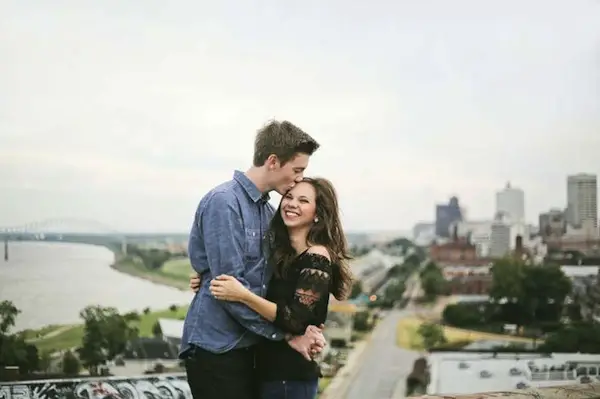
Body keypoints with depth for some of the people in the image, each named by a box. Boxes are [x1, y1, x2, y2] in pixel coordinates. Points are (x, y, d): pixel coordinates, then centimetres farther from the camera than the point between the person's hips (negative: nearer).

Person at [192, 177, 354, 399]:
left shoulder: (316, 259, -15)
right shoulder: (280, 251, 10)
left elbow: (295, 320, -22)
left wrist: (243, 295, -29)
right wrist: (207, 283, 2)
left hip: (290, 375, -8)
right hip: (270, 368, 8)